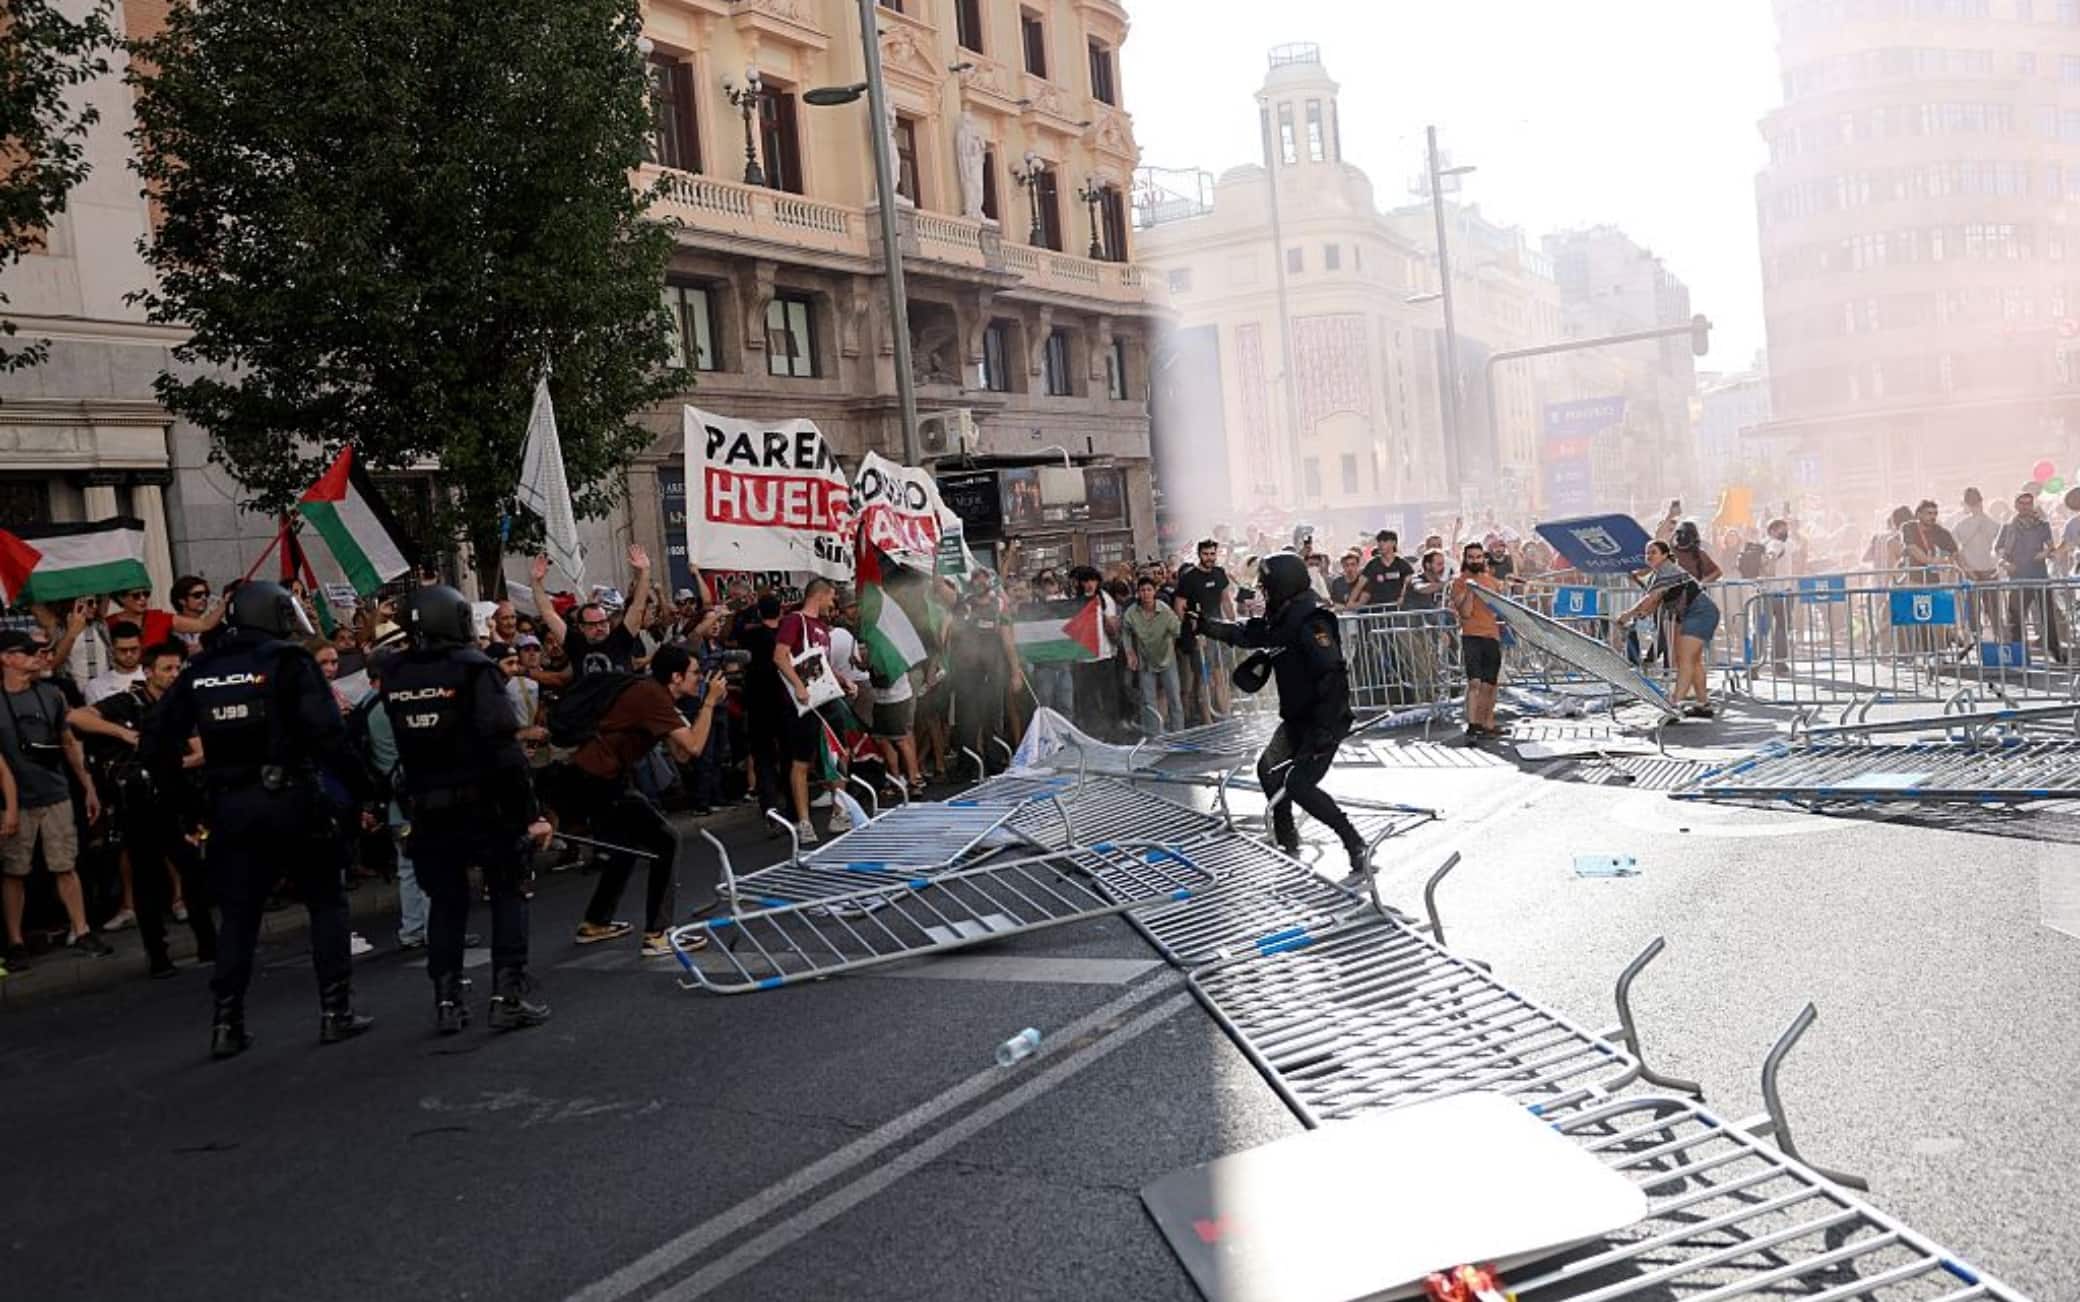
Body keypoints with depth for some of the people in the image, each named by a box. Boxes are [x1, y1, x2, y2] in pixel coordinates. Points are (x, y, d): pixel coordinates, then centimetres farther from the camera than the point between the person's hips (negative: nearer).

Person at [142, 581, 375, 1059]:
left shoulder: (200, 671, 9)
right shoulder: (288, 661, -7)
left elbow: (158, 740, 9)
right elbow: (327, 733, -16)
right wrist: (361, 787, -8)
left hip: (229, 805, 4)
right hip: (290, 800, -4)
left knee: (238, 914, 12)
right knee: (327, 902, 9)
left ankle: (226, 1024, 11)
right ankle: (336, 1011, 8)